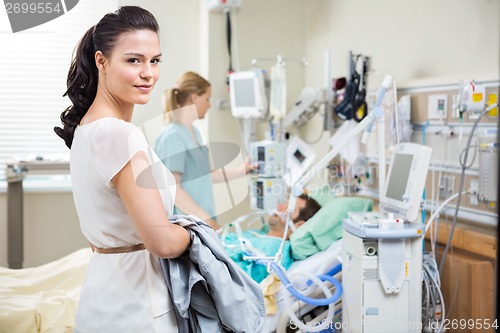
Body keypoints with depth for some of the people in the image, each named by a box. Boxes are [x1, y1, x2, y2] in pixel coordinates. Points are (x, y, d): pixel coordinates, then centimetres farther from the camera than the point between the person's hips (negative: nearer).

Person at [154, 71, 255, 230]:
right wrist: (207, 219, -19)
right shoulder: (172, 136, -15)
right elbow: (172, 189, -19)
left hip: (201, 223, 9)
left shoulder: (194, 132, 12)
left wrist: (242, 171, 19)